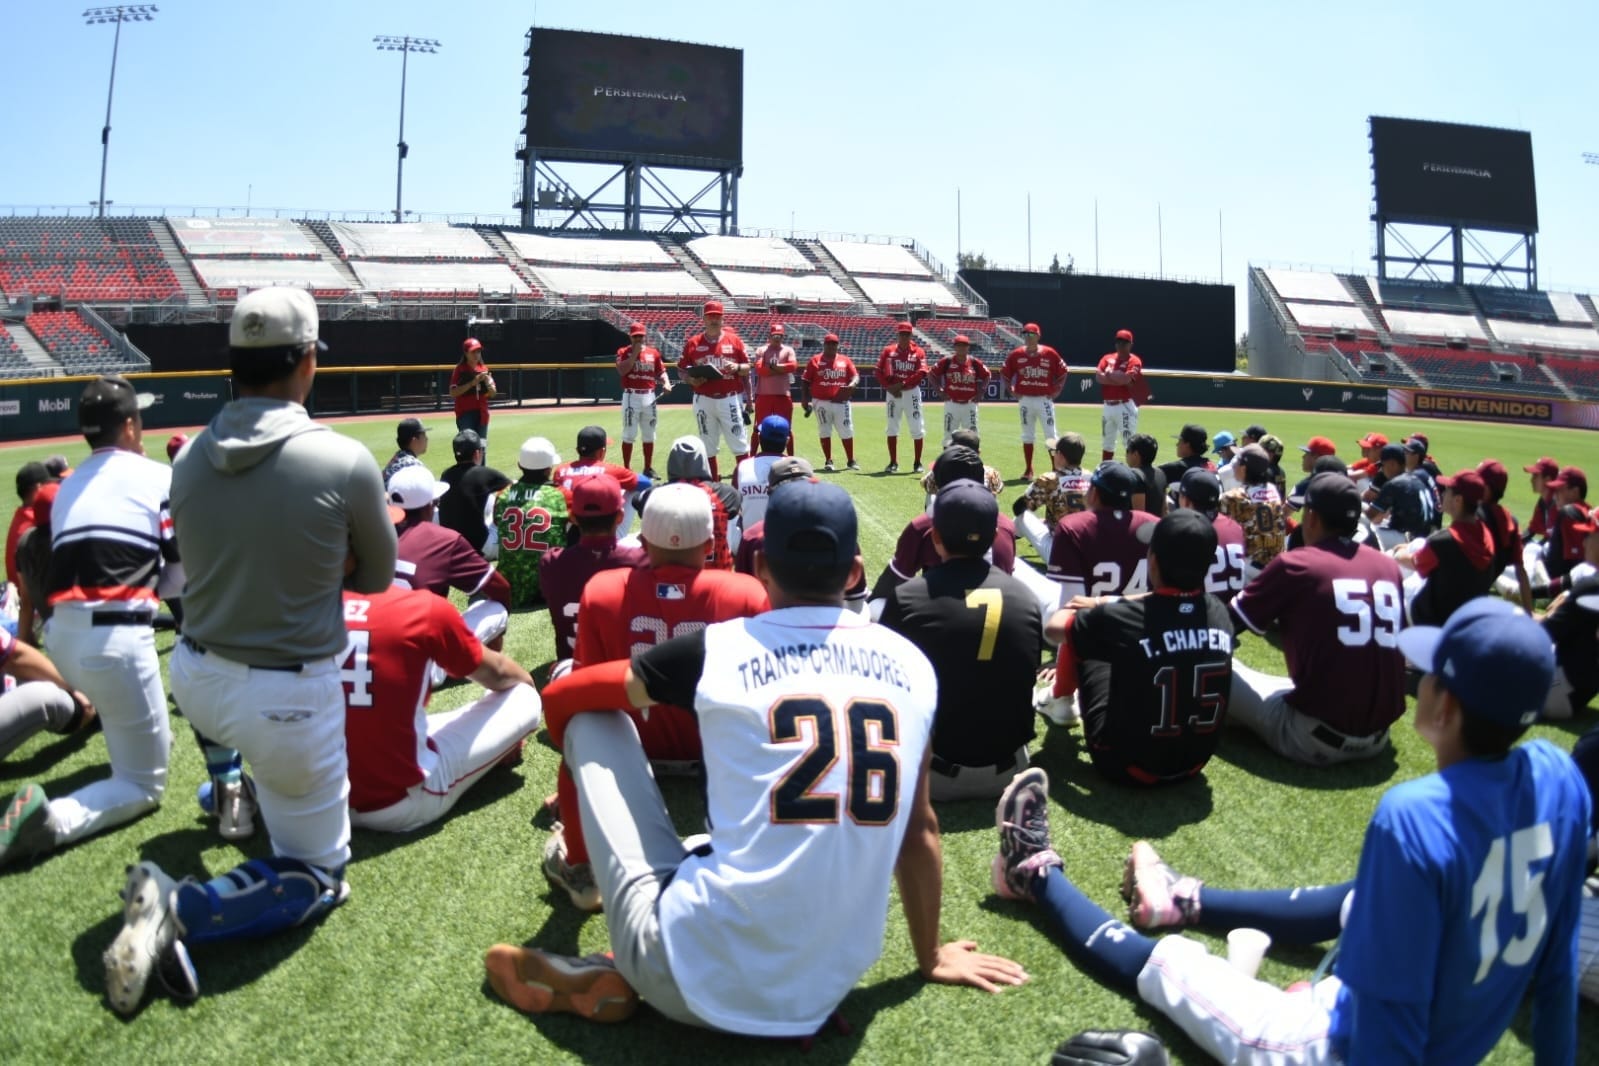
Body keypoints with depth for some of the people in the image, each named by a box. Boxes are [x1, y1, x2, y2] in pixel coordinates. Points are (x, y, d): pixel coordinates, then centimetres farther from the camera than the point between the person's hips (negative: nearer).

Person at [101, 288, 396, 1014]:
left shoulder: (189, 459, -4)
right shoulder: (346, 461, -17)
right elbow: (376, 577, 0)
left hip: (191, 678, 6)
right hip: (287, 702, -5)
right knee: (318, 873, 13)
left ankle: (228, 792, 48)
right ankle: (184, 911, -11)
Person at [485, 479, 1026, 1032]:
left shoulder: (718, 648, -4)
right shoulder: (910, 664, 5)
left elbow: (559, 697, 11)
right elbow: (919, 829, 14)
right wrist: (931, 958, 29)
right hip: (827, 992, 4)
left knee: (591, 718, 10)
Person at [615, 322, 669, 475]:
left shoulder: (653, 352, 10)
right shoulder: (623, 352, 0)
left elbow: (661, 371, 12)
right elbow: (622, 371, -16)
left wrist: (666, 383, -8)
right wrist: (635, 353, -13)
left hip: (649, 397, 4)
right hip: (631, 397, -4)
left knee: (649, 435, 10)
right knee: (629, 435, -3)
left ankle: (648, 469, 19)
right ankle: (627, 469, 2)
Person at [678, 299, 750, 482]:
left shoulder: (734, 340, 4)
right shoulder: (693, 343, 5)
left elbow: (747, 368, 7)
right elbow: (681, 370, 9)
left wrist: (737, 367, -15)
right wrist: (692, 380, -11)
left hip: (730, 399, -1)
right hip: (704, 400, 1)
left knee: (739, 441, -3)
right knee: (708, 445, 8)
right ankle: (713, 483, 19)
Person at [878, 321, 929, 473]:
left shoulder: (918, 352, -1)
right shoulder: (888, 350, 5)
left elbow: (921, 373, -12)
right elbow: (879, 371, 1)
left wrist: (902, 385, -19)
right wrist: (889, 387, -12)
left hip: (911, 392, -2)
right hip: (892, 393, 2)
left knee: (917, 428, -1)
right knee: (892, 427, 5)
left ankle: (917, 463, 7)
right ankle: (893, 462, 13)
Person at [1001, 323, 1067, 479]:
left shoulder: (1050, 353, -3)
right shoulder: (1016, 354, 0)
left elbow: (1062, 372, 7)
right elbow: (1004, 374, 10)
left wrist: (1056, 391, 1)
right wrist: (1012, 391, 4)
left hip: (1045, 400, -2)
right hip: (1025, 400, 2)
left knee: (1051, 435, -3)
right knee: (1027, 436, 9)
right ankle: (1028, 470, 17)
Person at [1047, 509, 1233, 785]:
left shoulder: (1120, 618, -25)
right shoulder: (1219, 612, -10)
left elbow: (1055, 628, -3)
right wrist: (1109, 605, 23)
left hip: (1126, 766, -5)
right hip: (1195, 762, 5)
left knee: (1076, 636, 10)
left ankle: (1061, 700, 40)